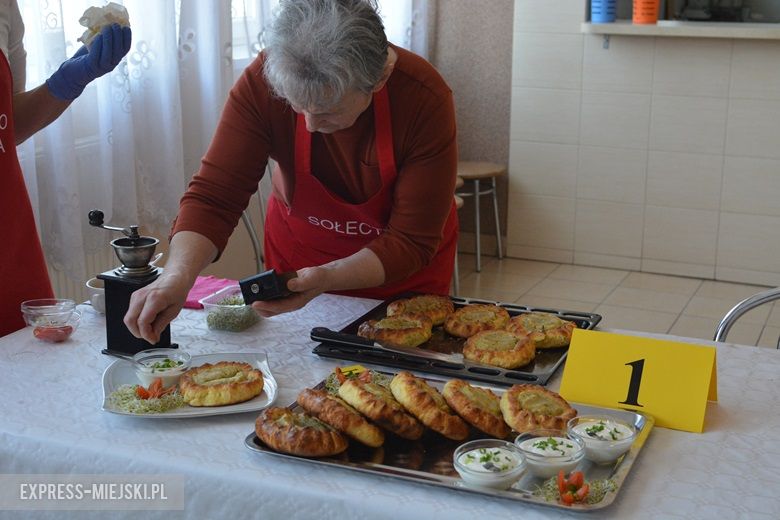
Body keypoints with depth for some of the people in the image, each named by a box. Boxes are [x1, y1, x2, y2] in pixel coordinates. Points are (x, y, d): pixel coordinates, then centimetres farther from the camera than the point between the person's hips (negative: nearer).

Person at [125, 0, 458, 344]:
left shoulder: (426, 100, -33)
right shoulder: (262, 82, -29)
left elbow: (411, 241, -28)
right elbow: (213, 197, -29)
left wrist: (327, 279, -42)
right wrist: (177, 277, -46)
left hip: (401, 264, -1)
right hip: (298, 243, 2)